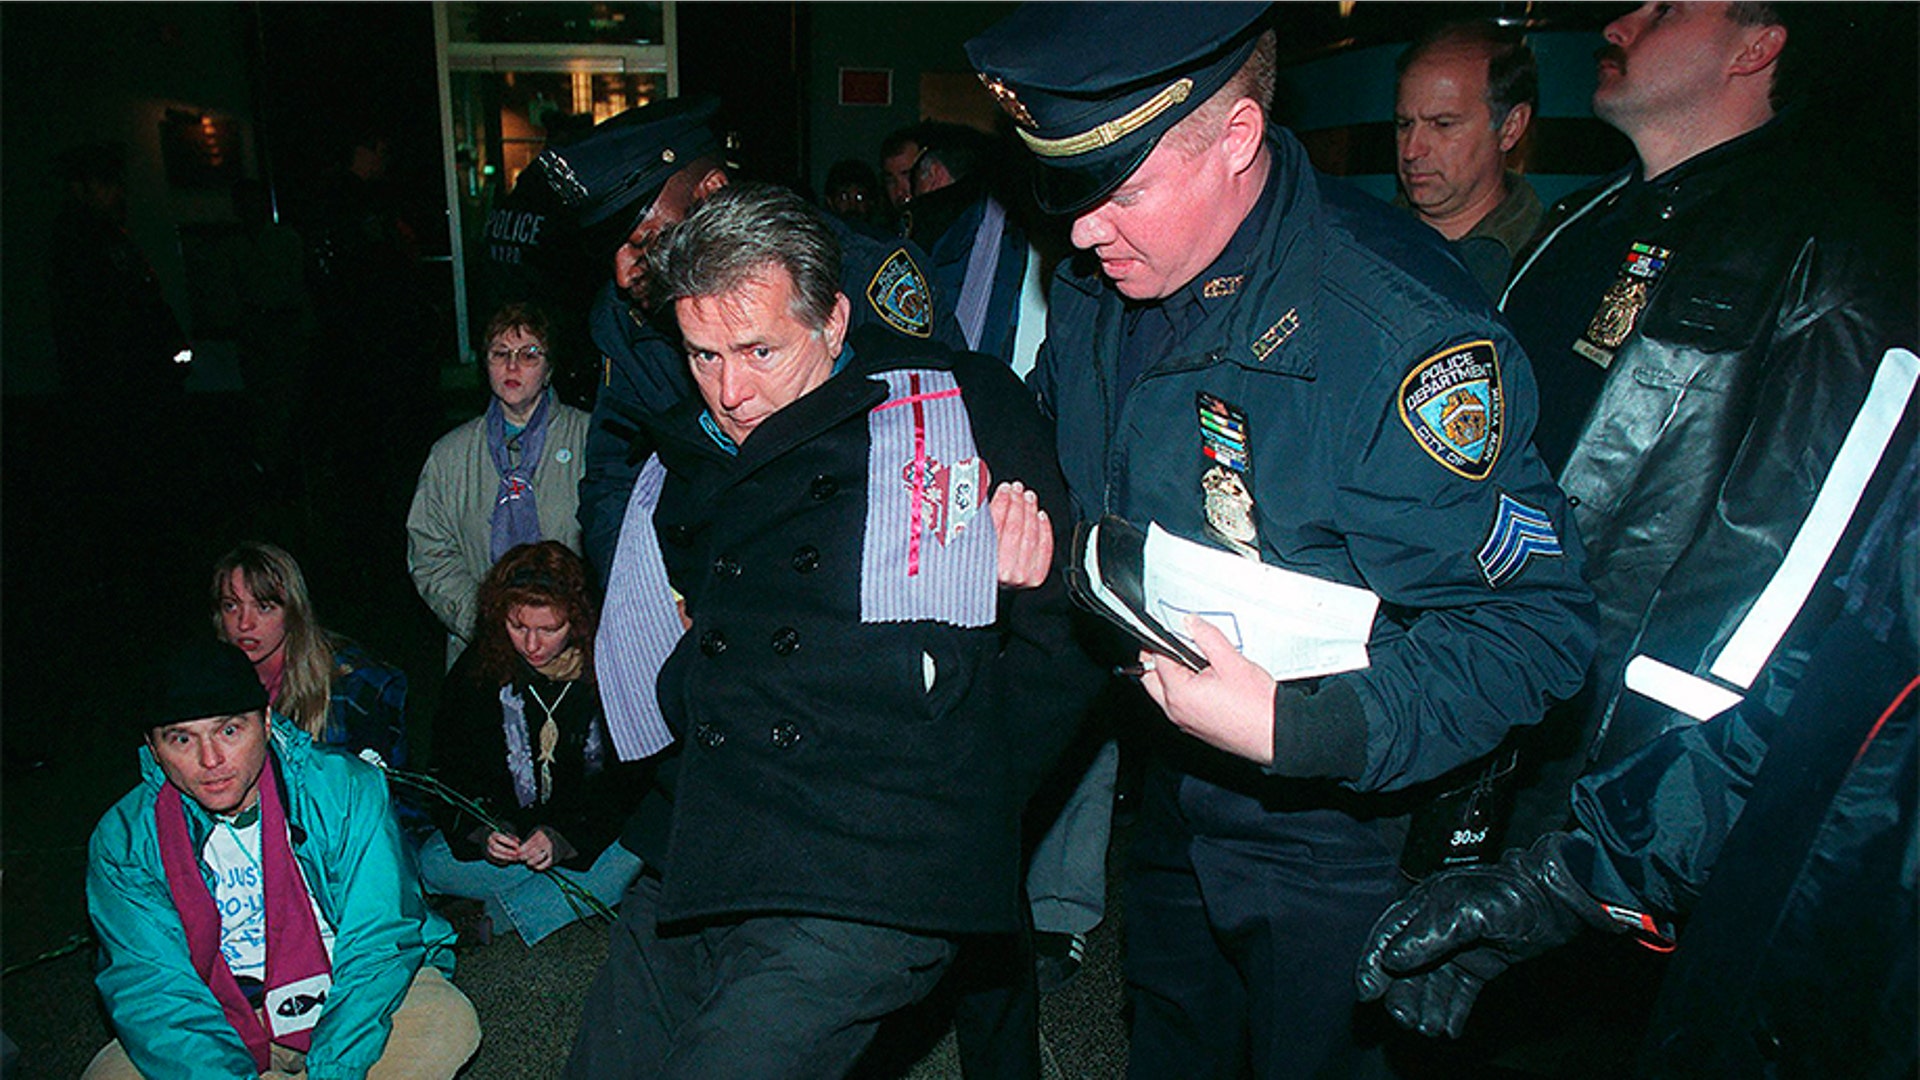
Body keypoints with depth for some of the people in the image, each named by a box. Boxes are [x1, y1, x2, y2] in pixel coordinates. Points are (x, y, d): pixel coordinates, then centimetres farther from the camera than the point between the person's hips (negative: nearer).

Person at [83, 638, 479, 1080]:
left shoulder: (348, 790, -14)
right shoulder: (122, 841, -8)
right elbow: (151, 987, -14)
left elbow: (377, 943, -16)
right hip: (229, 1029, 3)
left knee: (450, 1022, -28)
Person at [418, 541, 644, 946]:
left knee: (631, 859, -33)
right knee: (430, 863, -24)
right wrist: (481, 831, -18)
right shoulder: (477, 669, -5)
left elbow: (631, 781, -11)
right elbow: (452, 771, 2)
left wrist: (564, 837, -24)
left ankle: (507, 913, -15)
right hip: (504, 826, 3)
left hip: (592, 832, -2)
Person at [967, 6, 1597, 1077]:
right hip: (1175, 790, 7)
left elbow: (1535, 622, -27)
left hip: (1342, 829, -6)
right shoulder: (1094, 290, -5)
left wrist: (1296, 729, -34)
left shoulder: (1404, 331, -29)